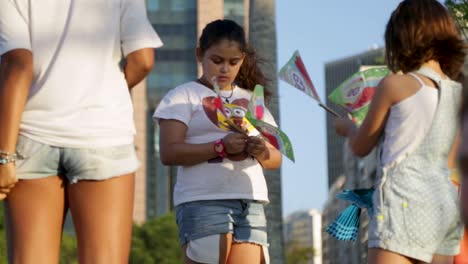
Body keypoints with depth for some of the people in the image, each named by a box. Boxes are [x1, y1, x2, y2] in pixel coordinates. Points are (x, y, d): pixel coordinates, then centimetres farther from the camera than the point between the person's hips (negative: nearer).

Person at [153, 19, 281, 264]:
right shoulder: (184, 96, 5)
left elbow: (276, 159, 19)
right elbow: (169, 153, -7)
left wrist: (262, 152, -6)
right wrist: (221, 147, -18)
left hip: (251, 204, 5)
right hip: (204, 203, -4)